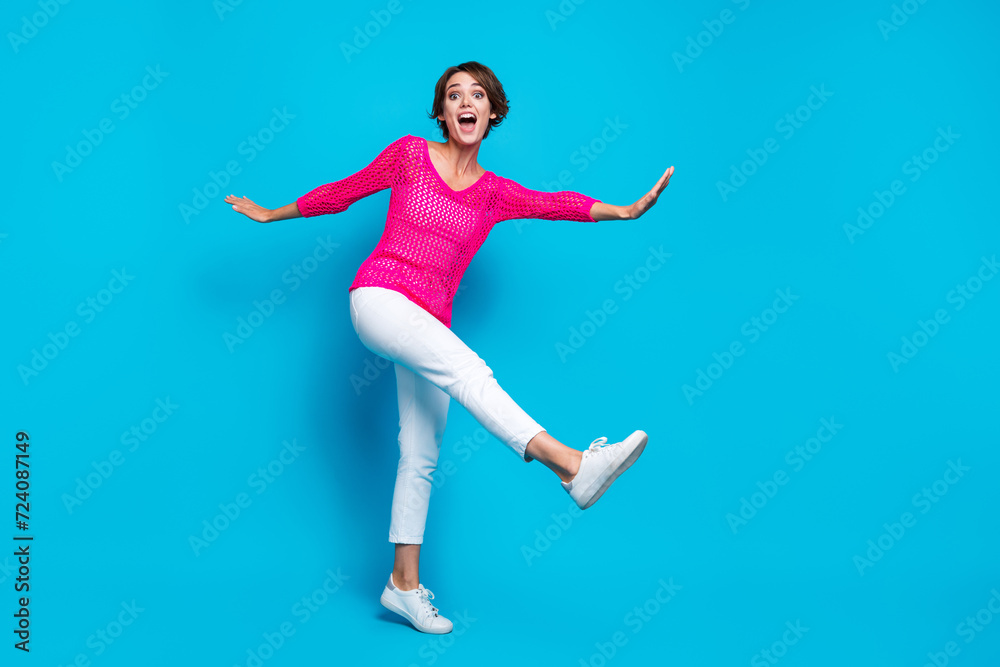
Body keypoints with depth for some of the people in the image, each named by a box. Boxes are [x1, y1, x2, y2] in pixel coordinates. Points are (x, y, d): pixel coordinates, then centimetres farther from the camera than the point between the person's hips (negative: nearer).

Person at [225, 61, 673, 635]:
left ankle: (405, 583, 13)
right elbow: (344, 190, 16)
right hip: (379, 297, -4)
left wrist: (625, 211, -23)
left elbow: (557, 203, -7)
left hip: (429, 324, 5)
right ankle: (573, 465, -46)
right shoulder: (409, 155, 5)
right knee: (466, 367, -30)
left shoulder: (495, 193, 10)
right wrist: (273, 214, 26)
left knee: (422, 456, 3)